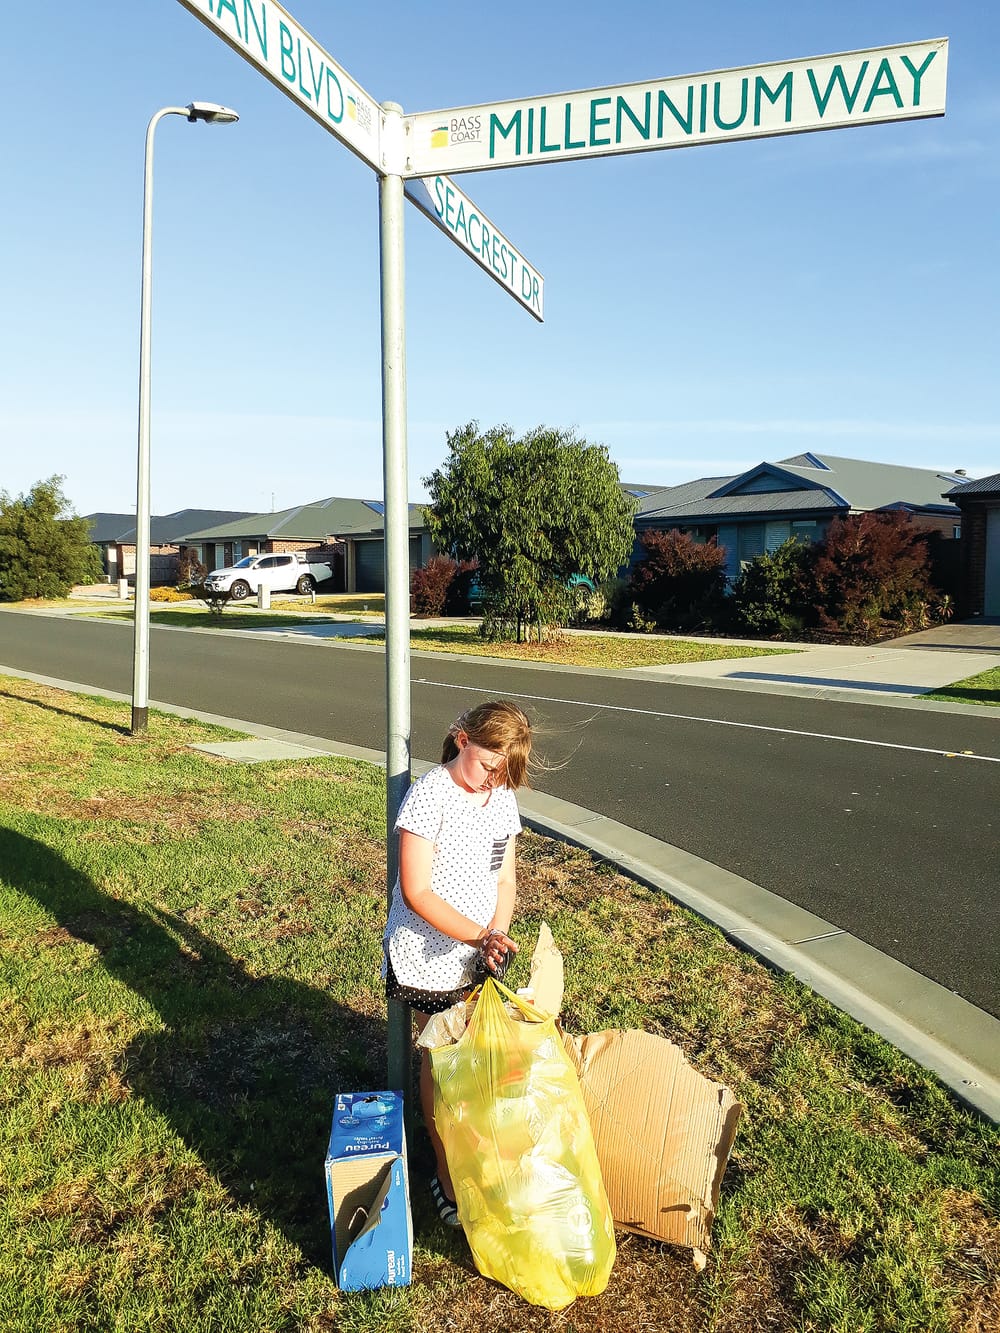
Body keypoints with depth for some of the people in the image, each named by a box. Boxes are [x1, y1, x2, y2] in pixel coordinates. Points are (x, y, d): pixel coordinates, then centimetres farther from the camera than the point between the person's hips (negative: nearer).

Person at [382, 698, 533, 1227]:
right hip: (430, 957, -5)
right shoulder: (429, 796, -21)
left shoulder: (503, 796, 0)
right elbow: (417, 892, -22)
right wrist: (480, 936, -27)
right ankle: (447, 1177, 25)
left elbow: (505, 877, 6)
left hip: (480, 956, 6)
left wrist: (497, 936, -10)